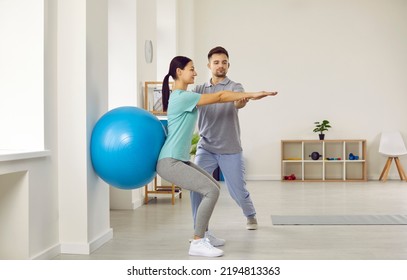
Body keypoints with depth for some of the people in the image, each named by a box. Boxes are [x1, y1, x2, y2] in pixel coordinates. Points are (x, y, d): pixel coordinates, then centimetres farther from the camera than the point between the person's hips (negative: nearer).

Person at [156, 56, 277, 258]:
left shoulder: (181, 96, 15)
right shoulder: (182, 97, -14)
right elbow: (219, 97, -13)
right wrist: (252, 95, -9)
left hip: (179, 160, 11)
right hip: (169, 163, -11)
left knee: (213, 187, 13)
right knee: (211, 190, -18)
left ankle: (201, 235, 19)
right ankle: (197, 244, -10)